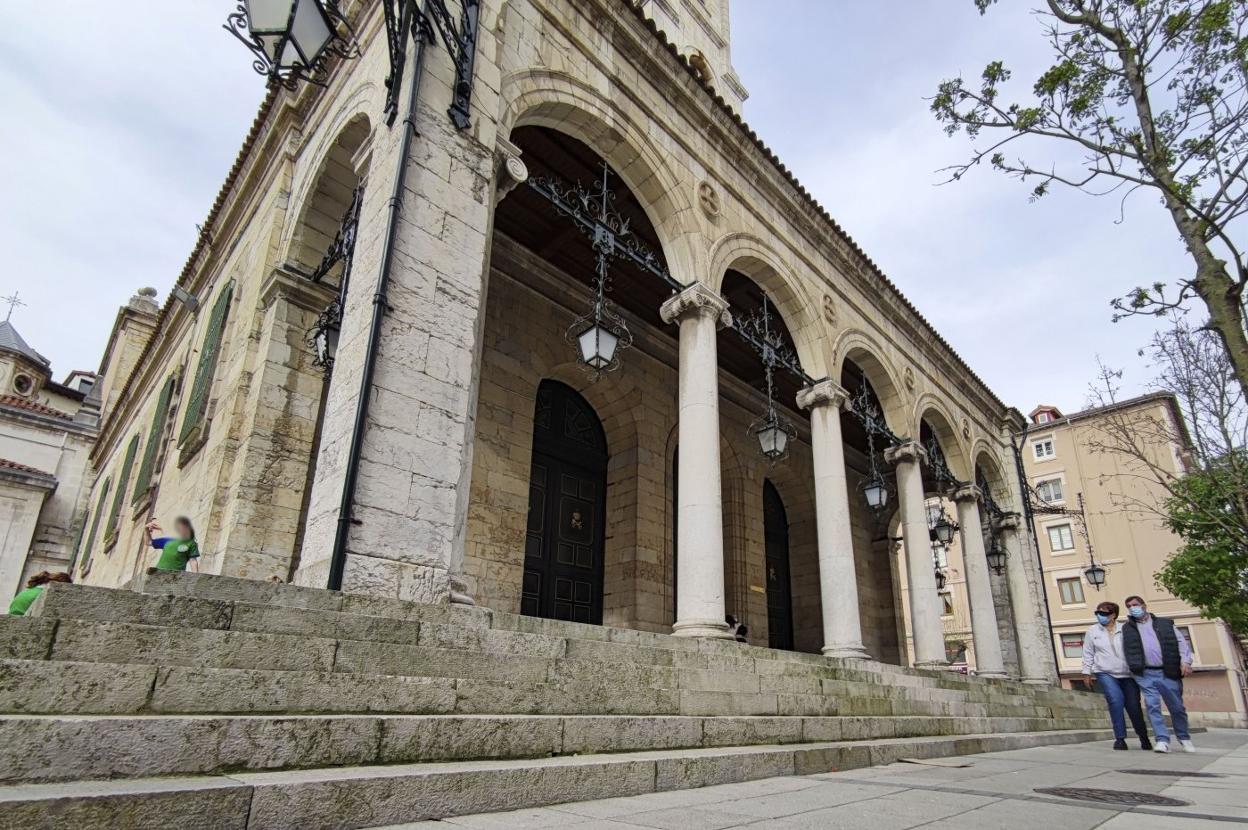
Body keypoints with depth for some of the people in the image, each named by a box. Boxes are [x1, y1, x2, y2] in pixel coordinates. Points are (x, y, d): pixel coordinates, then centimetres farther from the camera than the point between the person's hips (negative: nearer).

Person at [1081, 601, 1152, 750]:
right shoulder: (1092, 631, 6)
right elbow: (1088, 653, 9)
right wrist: (1087, 672, 5)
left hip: (1128, 674, 0)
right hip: (1105, 674, 0)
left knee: (1134, 705, 1)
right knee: (1116, 701, -18)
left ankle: (1144, 738, 25)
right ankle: (1120, 738, -8)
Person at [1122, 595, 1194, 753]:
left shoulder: (1164, 623, 11)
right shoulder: (1127, 628, 11)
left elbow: (1181, 641, 5)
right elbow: (1126, 650, 12)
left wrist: (1185, 661, -8)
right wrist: (1133, 668, 4)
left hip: (1168, 672, 0)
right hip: (1145, 674, 0)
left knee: (1177, 707, 6)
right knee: (1152, 706, -9)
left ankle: (1184, 738, 26)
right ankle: (1162, 740, -6)